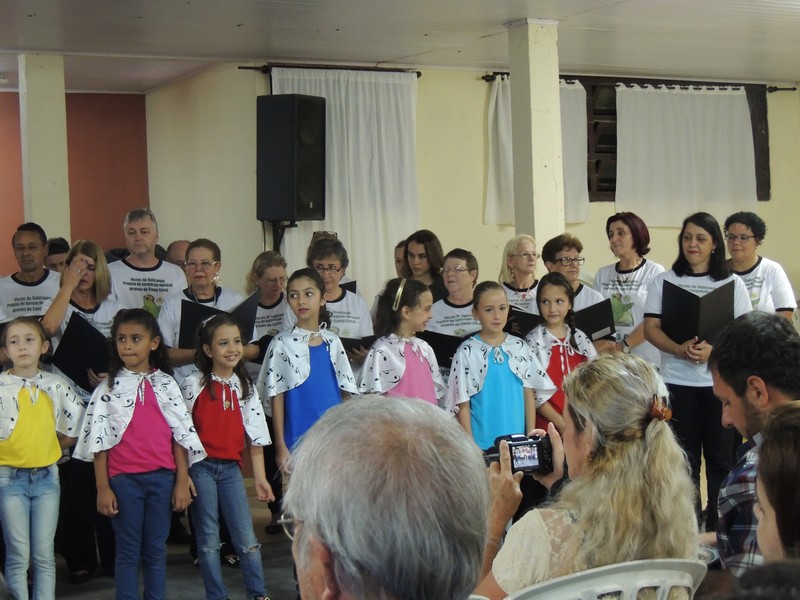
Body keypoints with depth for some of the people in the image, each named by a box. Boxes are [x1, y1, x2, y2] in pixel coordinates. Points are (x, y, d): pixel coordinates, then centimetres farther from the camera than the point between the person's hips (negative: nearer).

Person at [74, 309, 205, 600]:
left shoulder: (166, 384, 5)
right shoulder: (109, 387, 1)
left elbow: (181, 435, 5)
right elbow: (100, 440, -1)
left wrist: (182, 480, 0)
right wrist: (103, 488, -5)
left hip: (162, 477, 1)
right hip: (123, 478, -1)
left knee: (156, 549, 8)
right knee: (128, 551, 5)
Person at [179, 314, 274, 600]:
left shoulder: (245, 387, 7)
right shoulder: (194, 385, -5)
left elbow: (255, 436, 9)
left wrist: (260, 476, 6)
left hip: (231, 468, 3)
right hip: (201, 466, -3)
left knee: (247, 538, 2)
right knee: (209, 539, 4)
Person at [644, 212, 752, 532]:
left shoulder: (732, 284, 5)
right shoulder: (664, 281, 6)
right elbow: (651, 329, 0)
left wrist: (714, 349, -19)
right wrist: (680, 349, -18)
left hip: (721, 382, 0)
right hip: (677, 382, 0)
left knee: (721, 458, 2)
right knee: (684, 460, 5)